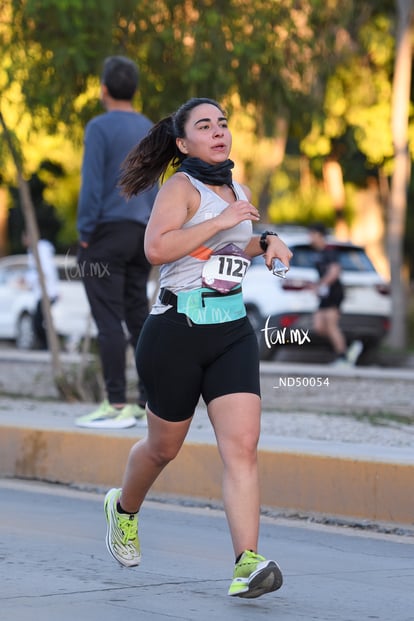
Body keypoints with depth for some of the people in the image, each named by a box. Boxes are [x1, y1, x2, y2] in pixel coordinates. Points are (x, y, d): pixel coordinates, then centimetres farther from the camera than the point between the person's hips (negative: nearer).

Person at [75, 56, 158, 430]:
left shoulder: (100, 128, -10)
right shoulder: (148, 130, 12)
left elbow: (92, 186, -16)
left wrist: (85, 236, -11)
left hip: (106, 232, -7)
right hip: (140, 235, 7)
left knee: (109, 320, -7)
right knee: (137, 317, 10)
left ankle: (117, 405, -10)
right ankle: (149, 401, 7)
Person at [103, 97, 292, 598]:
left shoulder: (239, 193, 13)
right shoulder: (181, 188, -8)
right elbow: (156, 248, -25)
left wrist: (267, 243, 11)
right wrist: (221, 221, -23)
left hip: (233, 331, 5)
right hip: (176, 331, -5)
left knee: (242, 445, -12)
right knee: (164, 446, 12)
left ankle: (247, 563, -19)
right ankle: (124, 508, 44)